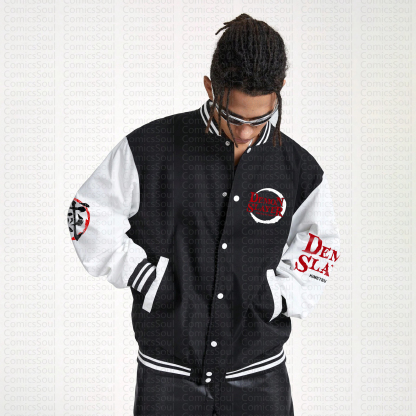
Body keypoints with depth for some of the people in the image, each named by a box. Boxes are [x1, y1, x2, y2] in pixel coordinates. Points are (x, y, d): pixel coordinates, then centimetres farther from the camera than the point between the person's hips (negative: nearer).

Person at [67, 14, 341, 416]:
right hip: (168, 369, -1)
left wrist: (277, 296, -2)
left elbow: (320, 249, 13)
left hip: (259, 372, 2)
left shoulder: (299, 170, -1)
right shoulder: (150, 149, -8)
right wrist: (143, 277, -6)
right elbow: (89, 214, 1)